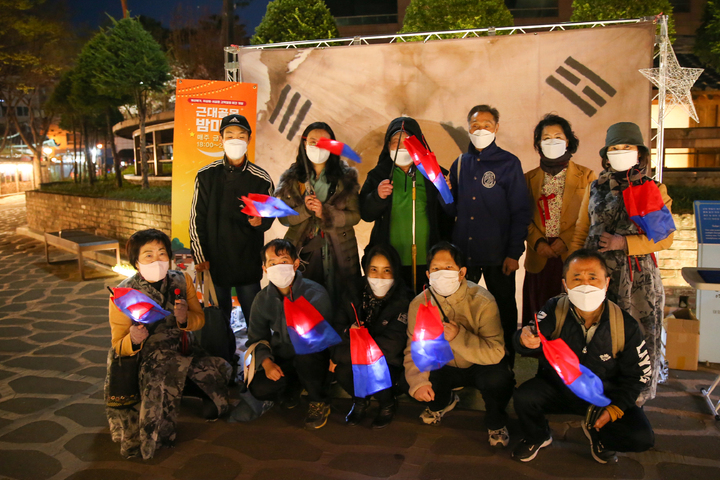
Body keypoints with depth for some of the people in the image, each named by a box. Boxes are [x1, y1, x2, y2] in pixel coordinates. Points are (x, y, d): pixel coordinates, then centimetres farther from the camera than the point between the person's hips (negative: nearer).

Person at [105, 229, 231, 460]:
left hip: (184, 351, 4)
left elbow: (199, 319, 7)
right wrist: (133, 341, -30)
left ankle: (180, 383, 21)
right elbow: (119, 345, -5)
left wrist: (185, 319, -17)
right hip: (147, 358, -3)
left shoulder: (182, 280, 1)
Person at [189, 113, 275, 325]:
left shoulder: (261, 179, 1)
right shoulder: (206, 175, 1)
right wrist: (200, 257, -1)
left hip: (249, 262, 0)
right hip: (214, 261, 1)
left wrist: (260, 221, -15)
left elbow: (269, 216, 9)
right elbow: (197, 219, 4)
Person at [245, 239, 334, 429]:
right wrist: (266, 362, -14)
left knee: (304, 354, -37)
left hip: (313, 359, -3)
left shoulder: (315, 293, -14)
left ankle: (319, 402, -7)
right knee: (259, 389, -22)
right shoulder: (263, 299, -1)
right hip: (282, 360, 4)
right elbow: (256, 337, 4)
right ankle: (293, 386, 15)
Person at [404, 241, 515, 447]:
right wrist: (417, 382, -31)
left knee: (498, 379, -35)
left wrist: (459, 337, -45)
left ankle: (496, 423, 2)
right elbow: (414, 350, -13)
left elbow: (496, 353, -32)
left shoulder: (482, 302, -25)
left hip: (480, 366, -4)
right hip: (444, 366, 4)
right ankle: (441, 402, 19)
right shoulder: (419, 305, -14)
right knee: (409, 380, -20)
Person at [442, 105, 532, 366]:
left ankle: (506, 362, 28)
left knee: (504, 309, 11)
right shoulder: (460, 164, 9)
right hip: (462, 253, 4)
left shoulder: (509, 163, -3)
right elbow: (453, 210, 12)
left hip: (498, 255, -3)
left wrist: (514, 253, -11)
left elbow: (520, 212, -5)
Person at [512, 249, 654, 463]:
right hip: (557, 388, 0)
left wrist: (615, 409, -11)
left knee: (642, 438, -19)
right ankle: (537, 437, 8)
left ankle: (597, 432, 17)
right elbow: (534, 340, -31)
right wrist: (526, 339, -56)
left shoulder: (626, 326, -15)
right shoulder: (554, 310, -17)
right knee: (524, 397, -29)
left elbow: (637, 375, -3)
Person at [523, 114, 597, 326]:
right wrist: (537, 243, -7)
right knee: (539, 314, 2)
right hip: (539, 258, 2)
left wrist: (566, 241, -10)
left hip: (573, 256, -1)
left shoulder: (586, 176, 7)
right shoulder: (530, 178, 12)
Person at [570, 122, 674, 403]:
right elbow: (580, 234, 14)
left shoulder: (654, 189, 5)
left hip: (639, 279, -2)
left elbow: (665, 238, -1)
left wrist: (624, 243, -13)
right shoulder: (595, 189, 13)